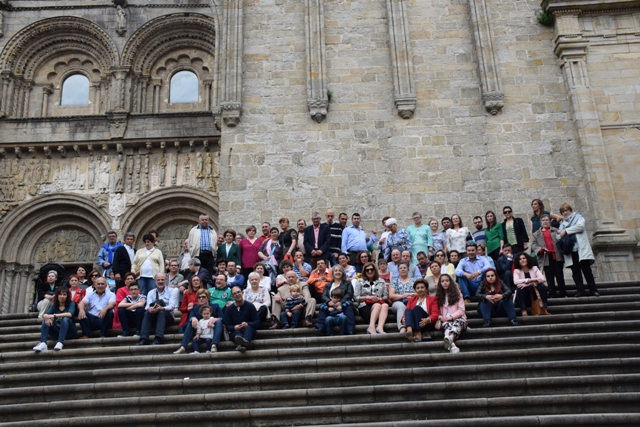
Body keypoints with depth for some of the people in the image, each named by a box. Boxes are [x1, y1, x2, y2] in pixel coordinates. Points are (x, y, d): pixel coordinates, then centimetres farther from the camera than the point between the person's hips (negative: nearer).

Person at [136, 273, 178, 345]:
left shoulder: (172, 291, 4)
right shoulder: (151, 293, 13)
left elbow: (172, 306, -13)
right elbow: (148, 306, -5)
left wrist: (161, 308, -34)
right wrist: (149, 309, -31)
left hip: (167, 317, -2)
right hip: (154, 318, 2)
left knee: (161, 312, -33)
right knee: (147, 313, -27)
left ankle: (158, 339, -45)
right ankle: (143, 339, -38)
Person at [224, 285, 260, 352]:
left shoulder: (250, 306, 2)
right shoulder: (229, 309, 6)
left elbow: (257, 322, -2)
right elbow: (228, 326, 2)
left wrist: (248, 324, -21)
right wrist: (234, 327, -21)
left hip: (249, 331, -1)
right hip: (235, 332, 2)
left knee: (248, 328, -35)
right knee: (237, 332, -34)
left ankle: (245, 340, -72)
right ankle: (240, 345, -69)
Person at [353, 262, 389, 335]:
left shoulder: (381, 281, 23)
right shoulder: (360, 281, 15)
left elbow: (386, 296, 18)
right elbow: (356, 297, 6)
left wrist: (380, 299, -4)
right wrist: (368, 297, -8)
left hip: (379, 303, 3)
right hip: (365, 306, -2)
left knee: (385, 305, -34)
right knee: (377, 305, -36)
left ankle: (380, 327, -53)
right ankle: (371, 327, -53)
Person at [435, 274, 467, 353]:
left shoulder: (457, 293, 14)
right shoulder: (438, 296, 20)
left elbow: (461, 310, 3)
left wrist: (451, 317, -11)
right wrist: (440, 318, -10)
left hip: (458, 318, -1)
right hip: (445, 320, 2)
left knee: (457, 323, -39)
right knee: (447, 324, -37)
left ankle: (449, 338, -75)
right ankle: (452, 345, -67)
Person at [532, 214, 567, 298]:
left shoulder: (555, 230, 17)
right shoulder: (536, 234, 15)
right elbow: (533, 245, 6)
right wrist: (540, 249, -12)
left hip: (557, 256, 0)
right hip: (546, 258, 0)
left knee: (559, 276, 1)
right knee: (549, 277, 0)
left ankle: (563, 293, 6)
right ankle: (552, 294, 4)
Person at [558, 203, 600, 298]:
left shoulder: (578, 217, 11)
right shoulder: (562, 224, 22)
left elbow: (580, 226, -9)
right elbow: (559, 236, 18)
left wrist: (566, 231, -11)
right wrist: (560, 233, -6)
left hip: (581, 249, -4)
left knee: (586, 269, -7)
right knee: (575, 271, 0)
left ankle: (593, 290, -2)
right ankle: (580, 290, 2)